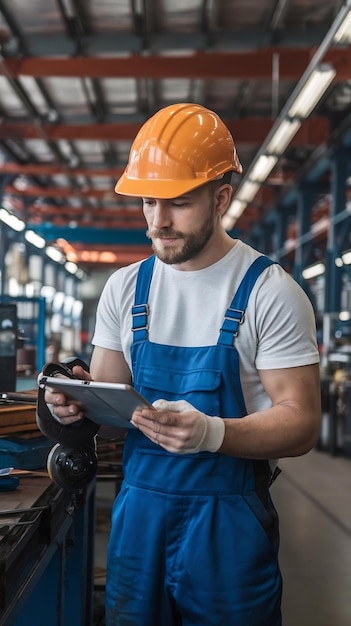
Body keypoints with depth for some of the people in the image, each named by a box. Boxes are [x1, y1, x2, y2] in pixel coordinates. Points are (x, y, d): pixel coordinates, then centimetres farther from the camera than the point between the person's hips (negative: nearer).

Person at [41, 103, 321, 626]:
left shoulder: (270, 292, -12)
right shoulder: (124, 288, 4)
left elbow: (301, 421, -13)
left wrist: (212, 433, -31)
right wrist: (80, 400, -12)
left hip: (229, 522, -4)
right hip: (138, 508, 4)